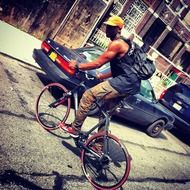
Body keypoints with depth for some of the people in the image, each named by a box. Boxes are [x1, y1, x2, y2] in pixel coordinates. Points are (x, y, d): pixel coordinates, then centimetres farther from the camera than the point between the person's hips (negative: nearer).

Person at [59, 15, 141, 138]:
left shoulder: (117, 43, -10)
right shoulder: (122, 43, 22)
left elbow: (98, 63, -12)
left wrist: (77, 66, -2)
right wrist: (102, 76, 29)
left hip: (125, 82, -10)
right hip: (130, 84, 10)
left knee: (88, 95, -9)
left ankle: (74, 129, 2)